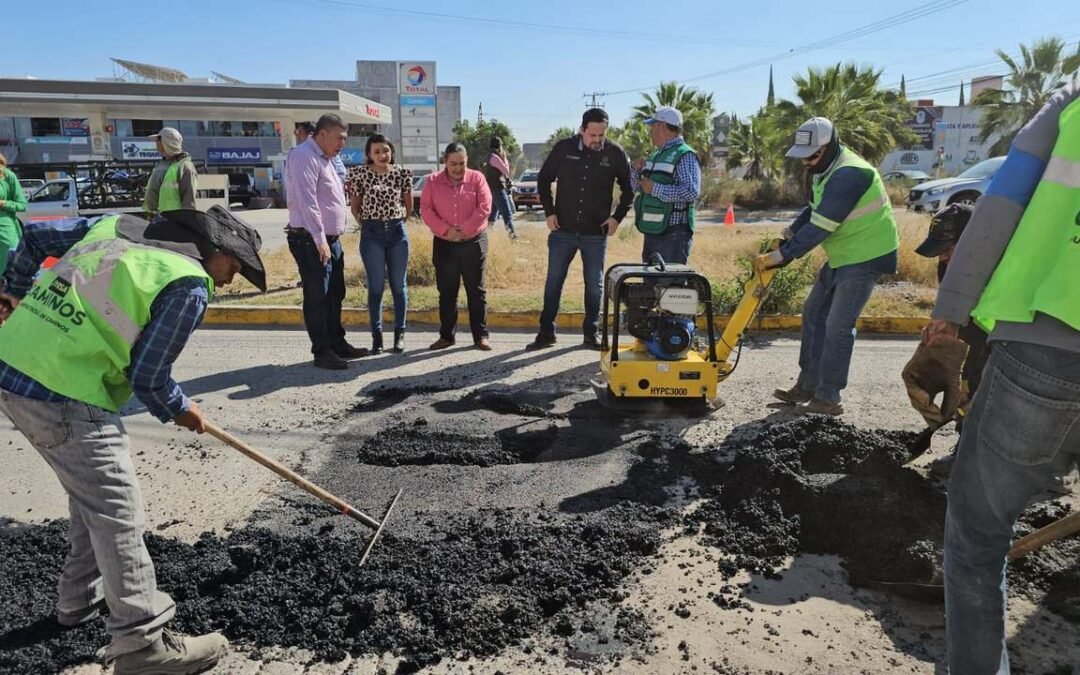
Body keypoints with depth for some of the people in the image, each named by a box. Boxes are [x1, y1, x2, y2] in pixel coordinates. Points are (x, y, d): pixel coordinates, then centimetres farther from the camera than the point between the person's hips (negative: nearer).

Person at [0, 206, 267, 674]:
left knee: (93, 493, 23)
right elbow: (147, 374, -10)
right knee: (117, 512, -2)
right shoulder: (189, 285, -12)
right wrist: (179, 410, 10)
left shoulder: (117, 224, 11)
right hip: (62, 395, -9)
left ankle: (81, 600, 38)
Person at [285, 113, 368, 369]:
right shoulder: (304, 156, -13)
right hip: (311, 241, -10)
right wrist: (319, 239, -25)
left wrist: (329, 238, 14)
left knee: (335, 295, 15)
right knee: (317, 298, -4)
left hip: (330, 239, 10)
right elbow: (306, 201, -22)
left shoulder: (323, 158, 18)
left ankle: (337, 344, 25)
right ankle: (322, 352, 2)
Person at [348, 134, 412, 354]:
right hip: (372, 233, -1)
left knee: (398, 285, 6)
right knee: (376, 286, 2)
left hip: (398, 231, 1)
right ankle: (377, 335, 11)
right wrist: (368, 225, 8)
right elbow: (355, 207, 8)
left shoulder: (402, 173, 1)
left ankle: (399, 333, 17)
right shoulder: (360, 174, -3)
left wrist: (397, 223, 12)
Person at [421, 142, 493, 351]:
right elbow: (426, 210, -3)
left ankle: (480, 336, 8)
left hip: (474, 242, -1)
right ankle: (446, 335, 18)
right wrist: (446, 230, -15)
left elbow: (484, 207, -9)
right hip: (444, 244, 2)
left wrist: (464, 230, -15)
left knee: (476, 291, 2)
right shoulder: (432, 182, 4)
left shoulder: (477, 178, 1)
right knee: (446, 292, 8)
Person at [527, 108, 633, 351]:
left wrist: (618, 216, -3)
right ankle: (546, 332, 19)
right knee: (553, 282, 7)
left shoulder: (615, 154, -5)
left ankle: (591, 333, 22)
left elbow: (628, 189, 7)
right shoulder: (563, 148, -5)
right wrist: (549, 212, -1)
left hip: (596, 233, 0)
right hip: (563, 231, 1)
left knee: (595, 285, 7)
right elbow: (543, 180, 6)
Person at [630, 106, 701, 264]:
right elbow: (638, 187, 24)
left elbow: (692, 191, -25)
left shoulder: (684, 155, -10)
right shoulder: (656, 155, 17)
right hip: (652, 232, 9)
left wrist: (655, 189, -21)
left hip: (672, 235, -9)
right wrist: (636, 170, 4)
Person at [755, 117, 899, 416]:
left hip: (866, 257, -10)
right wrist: (789, 234, 0)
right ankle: (807, 386, 21)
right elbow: (814, 211, 15)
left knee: (837, 327, -9)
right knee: (814, 313, 12)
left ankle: (828, 398, 2)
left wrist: (781, 256, -26)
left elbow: (820, 228, -29)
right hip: (842, 256, 10)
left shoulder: (847, 175, -26)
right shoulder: (823, 169, 6)